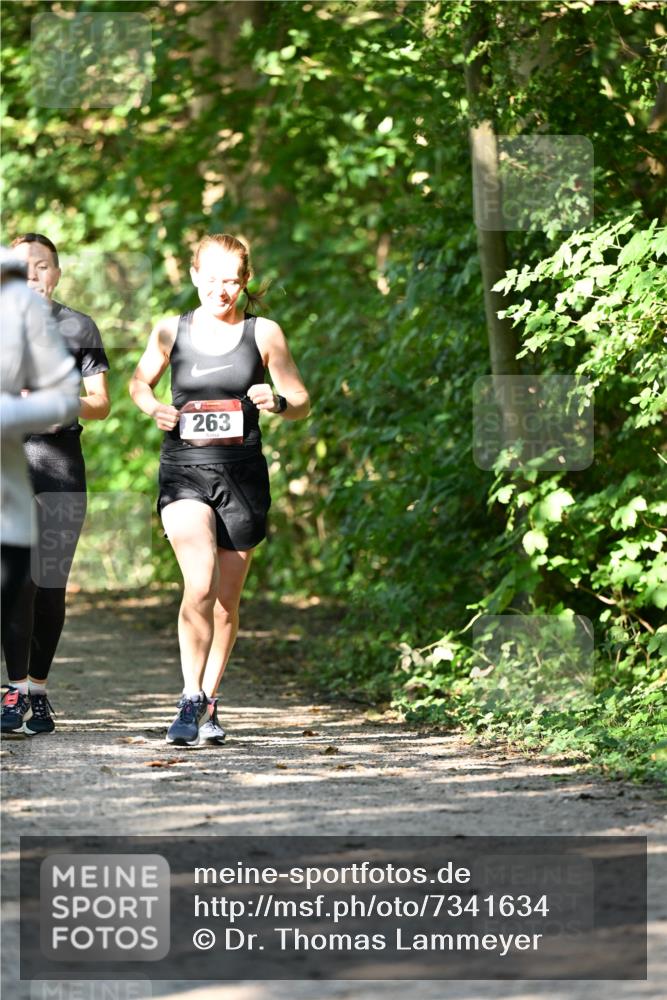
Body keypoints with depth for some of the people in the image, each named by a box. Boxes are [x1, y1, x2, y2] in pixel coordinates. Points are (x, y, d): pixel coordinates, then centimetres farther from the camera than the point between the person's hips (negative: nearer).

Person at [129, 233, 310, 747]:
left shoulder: (263, 334, 1)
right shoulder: (171, 331, 3)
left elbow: (302, 402, 6)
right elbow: (140, 382, 19)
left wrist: (277, 402, -16)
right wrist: (155, 408, -3)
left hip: (242, 476, 1)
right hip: (184, 472, -1)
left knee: (226, 600, 9)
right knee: (199, 584, -21)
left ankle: (209, 701, 27)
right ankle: (190, 701, -15)